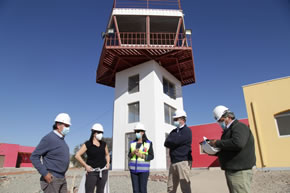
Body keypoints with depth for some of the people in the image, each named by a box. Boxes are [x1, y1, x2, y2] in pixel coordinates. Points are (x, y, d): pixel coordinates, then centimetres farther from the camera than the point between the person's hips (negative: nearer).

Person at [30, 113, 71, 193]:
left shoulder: (61, 139, 11)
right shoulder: (49, 138, -15)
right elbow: (34, 157, -16)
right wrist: (45, 173, -19)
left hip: (62, 179, 8)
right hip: (51, 179, -8)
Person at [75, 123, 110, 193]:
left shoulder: (104, 144, 7)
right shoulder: (87, 144, -6)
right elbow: (77, 155, -6)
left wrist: (108, 163, 6)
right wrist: (85, 165, -9)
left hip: (103, 171, 4)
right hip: (92, 171, -4)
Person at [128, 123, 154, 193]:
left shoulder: (148, 143, -4)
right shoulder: (132, 143, 7)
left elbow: (151, 156, -5)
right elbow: (129, 155, 8)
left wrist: (141, 155, -18)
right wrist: (133, 152, -14)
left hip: (143, 169, -4)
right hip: (134, 168, 4)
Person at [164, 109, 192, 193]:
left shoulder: (187, 131, -4)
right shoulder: (174, 132, 18)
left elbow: (175, 141, -18)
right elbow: (166, 143, 5)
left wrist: (170, 143, 0)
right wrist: (173, 144, -10)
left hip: (183, 161, -7)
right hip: (173, 162, 7)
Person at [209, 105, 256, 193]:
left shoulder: (239, 127, -11)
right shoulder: (229, 130, 18)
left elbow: (237, 143, -30)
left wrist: (217, 143, -19)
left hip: (239, 172, -9)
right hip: (232, 171, 10)